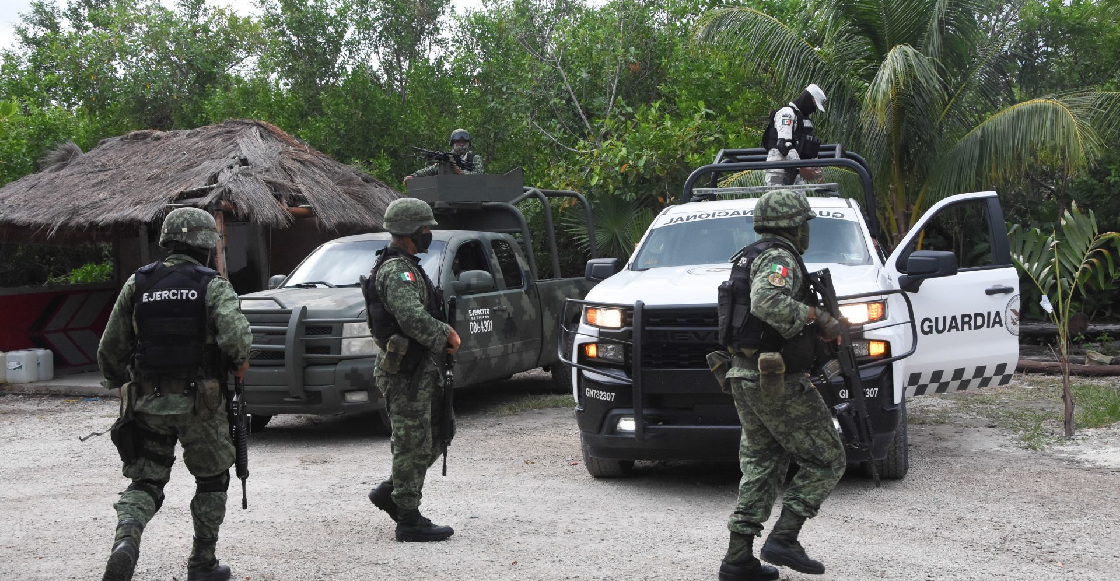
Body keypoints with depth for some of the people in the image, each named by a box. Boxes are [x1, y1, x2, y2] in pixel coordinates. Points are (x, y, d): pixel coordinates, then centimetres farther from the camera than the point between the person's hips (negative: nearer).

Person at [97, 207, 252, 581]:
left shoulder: (137, 284, 4)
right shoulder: (213, 286, -7)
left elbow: (110, 349, 6)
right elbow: (234, 335, -24)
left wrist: (118, 383, 23)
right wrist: (240, 361, -3)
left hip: (147, 403, 3)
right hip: (198, 403, -3)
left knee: (145, 483, 10)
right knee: (212, 480, 16)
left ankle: (125, 540, -18)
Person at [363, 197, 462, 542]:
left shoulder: (405, 267, 18)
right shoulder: (397, 270, -17)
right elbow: (413, 317, -30)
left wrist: (444, 334, 9)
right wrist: (447, 334, -16)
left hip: (420, 370, 10)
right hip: (406, 373, -10)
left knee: (434, 439, 16)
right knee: (413, 446, -3)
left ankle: (389, 493, 26)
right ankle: (409, 521, 4)